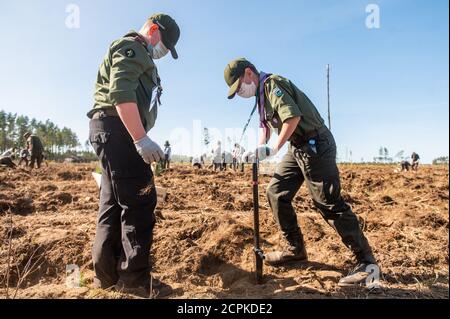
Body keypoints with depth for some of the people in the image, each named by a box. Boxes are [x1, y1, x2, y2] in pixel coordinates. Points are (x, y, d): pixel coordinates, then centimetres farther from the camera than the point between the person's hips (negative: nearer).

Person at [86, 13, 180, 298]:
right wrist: (141, 138, -27)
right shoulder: (131, 47, -1)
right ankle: (134, 277, -8)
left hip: (114, 132, 11)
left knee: (114, 204, 9)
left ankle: (107, 273, 15)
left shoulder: (138, 57, 31)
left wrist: (139, 139, 19)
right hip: (117, 129, -11)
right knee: (139, 201, -12)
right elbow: (121, 92, -19)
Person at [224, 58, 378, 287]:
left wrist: (275, 149, -18)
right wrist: (259, 149, 8)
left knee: (330, 204, -10)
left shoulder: (273, 83, -11)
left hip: (315, 145, -10)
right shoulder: (262, 93, 19)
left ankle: (366, 262, 1)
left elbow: (293, 117, -24)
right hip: (298, 148, 10)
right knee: (276, 193, 7)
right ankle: (296, 249, 18)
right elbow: (266, 126, 24)